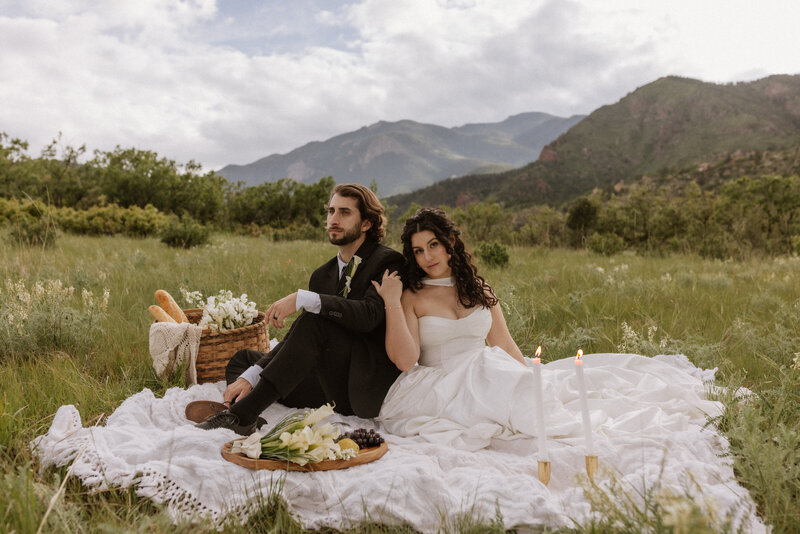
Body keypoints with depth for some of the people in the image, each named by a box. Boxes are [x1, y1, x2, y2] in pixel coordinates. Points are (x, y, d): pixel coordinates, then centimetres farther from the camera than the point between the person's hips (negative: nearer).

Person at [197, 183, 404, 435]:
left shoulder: (388, 262, -5)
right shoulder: (323, 275, 15)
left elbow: (370, 315, -24)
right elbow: (296, 337, 8)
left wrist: (303, 299, -29)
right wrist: (249, 377, -6)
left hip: (368, 384, -7)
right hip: (334, 387, 7)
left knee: (316, 321, -29)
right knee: (242, 360, 5)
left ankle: (242, 414, -30)